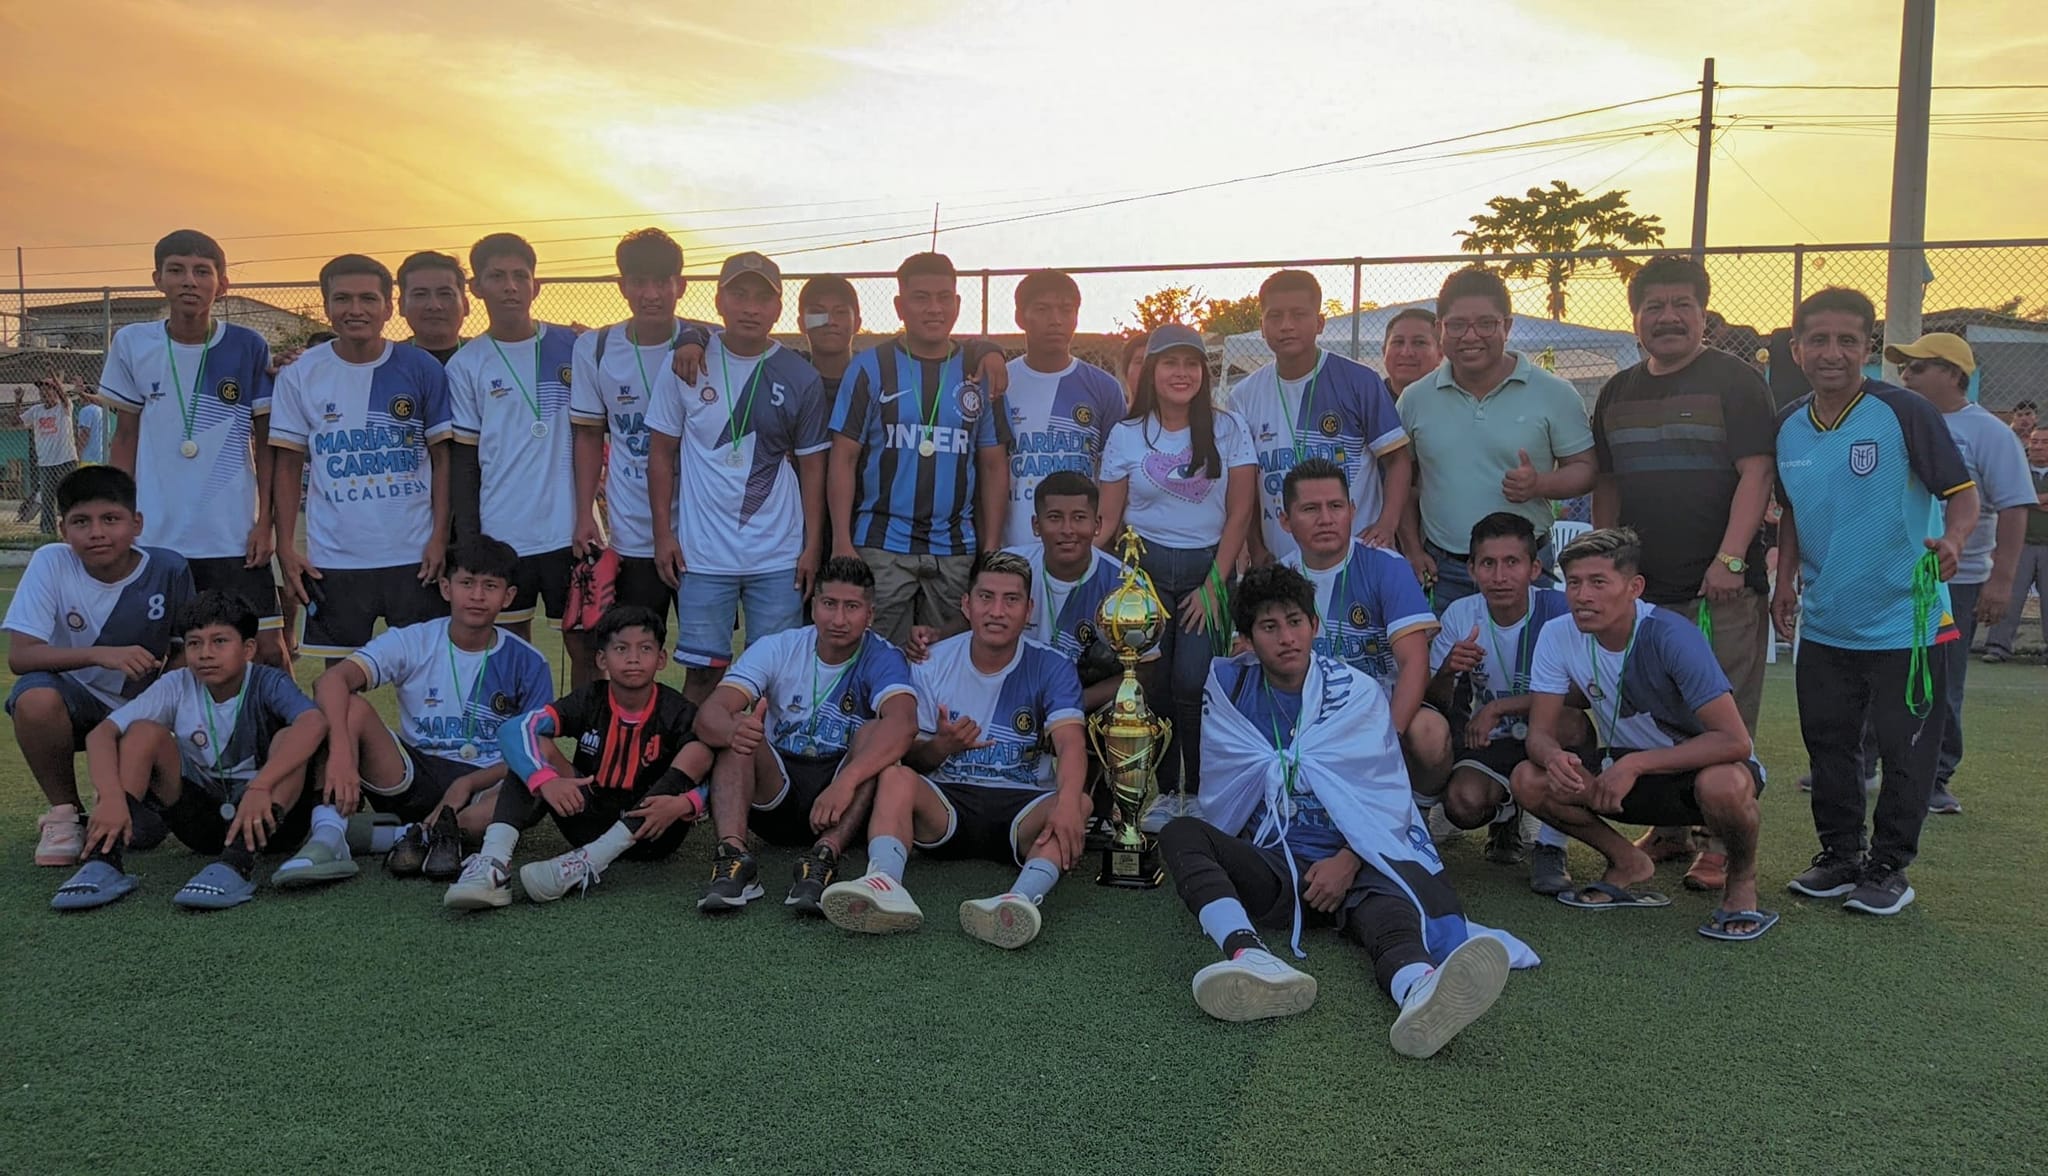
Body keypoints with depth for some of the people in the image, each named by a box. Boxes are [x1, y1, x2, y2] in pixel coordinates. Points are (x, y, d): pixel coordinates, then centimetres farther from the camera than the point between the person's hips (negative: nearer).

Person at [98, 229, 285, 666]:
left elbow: (265, 443, 3)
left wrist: (265, 522, -4)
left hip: (237, 536, -1)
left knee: (267, 647, -2)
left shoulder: (249, 348, -1)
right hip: (156, 536, 2)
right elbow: (125, 437, 10)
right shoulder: (132, 344, 3)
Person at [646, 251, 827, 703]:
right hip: (702, 553, 0)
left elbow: (811, 466, 6)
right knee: (704, 670, 5)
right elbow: (662, 452, 6)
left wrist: (813, 545, 1)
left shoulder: (801, 378, 2)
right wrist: (663, 533, 1)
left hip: (780, 555, 0)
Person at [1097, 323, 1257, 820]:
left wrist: (1214, 584, -7)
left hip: (1208, 567, -1)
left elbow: (1240, 514, -1)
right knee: (1151, 684, -1)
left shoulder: (1228, 429, 1)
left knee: (1192, 683, -11)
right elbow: (1108, 521, 3)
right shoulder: (1126, 436, 5)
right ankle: (1165, 791, 13)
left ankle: (1200, 792, 3)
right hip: (1145, 568, 1)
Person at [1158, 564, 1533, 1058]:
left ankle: (1419, 991, -73)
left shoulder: (1357, 694, 7)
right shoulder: (1229, 688, 10)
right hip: (1268, 865, 2)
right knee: (1180, 834, -27)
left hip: (1352, 864, -1)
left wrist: (1347, 863, -13)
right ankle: (1249, 957, -53)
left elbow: (1386, 800, 0)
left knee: (1386, 907, -36)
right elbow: (1220, 801, 11)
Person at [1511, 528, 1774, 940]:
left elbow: (1735, 740, -30)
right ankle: (1629, 864, 6)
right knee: (1530, 780, -19)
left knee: (1723, 786, -39)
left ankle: (1742, 880, -4)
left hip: (1701, 765, -4)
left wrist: (1636, 764, -35)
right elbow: (1540, 732, -11)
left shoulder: (1669, 635, -26)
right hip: (1627, 769, 4)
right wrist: (1554, 757, -36)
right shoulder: (1558, 636, -13)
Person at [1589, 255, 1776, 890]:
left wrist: (1730, 559, -18)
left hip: (1721, 586, -5)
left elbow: (1755, 474, -9)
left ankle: (1723, 842, 7)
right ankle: (1668, 830, 23)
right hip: (1642, 586, 5)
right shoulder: (1618, 393, 15)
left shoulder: (1735, 381, -2)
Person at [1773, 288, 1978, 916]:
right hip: (1824, 624, 5)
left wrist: (1951, 541, -29)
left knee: (1905, 753, 5)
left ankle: (1889, 867, 20)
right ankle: (1839, 854, 29)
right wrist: (1786, 580, 9)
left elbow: (1961, 492, -10)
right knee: (1828, 745, 14)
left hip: (1906, 623, -5)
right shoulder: (1788, 426, 3)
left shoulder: (1904, 413, -13)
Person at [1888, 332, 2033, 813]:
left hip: (1954, 583, -5)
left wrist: (2001, 579, -18)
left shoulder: (1988, 433, -6)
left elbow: (2014, 509, -11)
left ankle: (1935, 781, 15)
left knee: (1940, 692, 3)